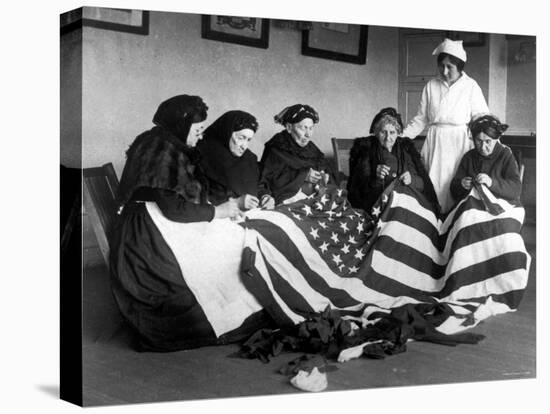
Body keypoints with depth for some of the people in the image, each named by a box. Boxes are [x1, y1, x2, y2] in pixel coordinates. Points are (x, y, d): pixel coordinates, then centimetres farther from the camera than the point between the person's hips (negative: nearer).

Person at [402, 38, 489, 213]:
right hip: (435, 143, 2)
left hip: (460, 142, -2)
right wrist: (401, 136, 3)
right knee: (434, 185, -2)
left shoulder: (470, 86, 1)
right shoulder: (431, 86, 8)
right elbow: (421, 119, 13)